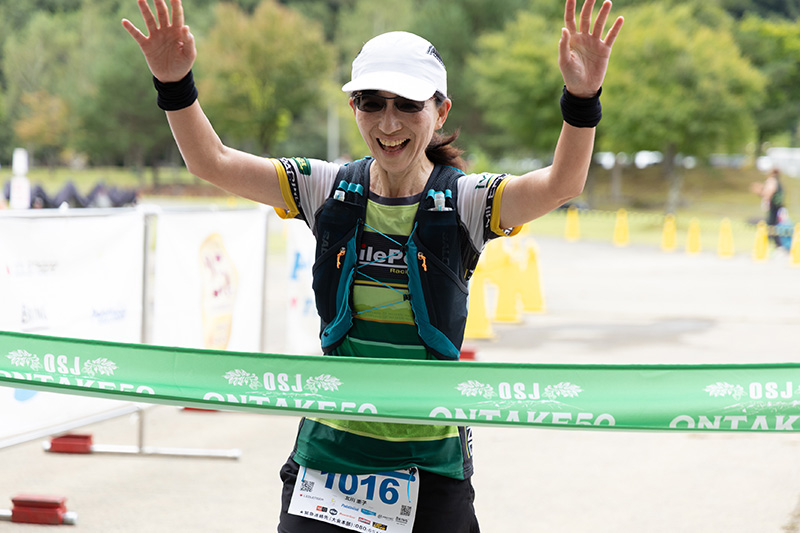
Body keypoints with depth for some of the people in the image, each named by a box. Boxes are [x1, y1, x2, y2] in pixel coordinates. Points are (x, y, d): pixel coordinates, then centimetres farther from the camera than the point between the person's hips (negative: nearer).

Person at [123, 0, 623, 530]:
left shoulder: (464, 200, -7)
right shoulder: (330, 190, 1)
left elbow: (559, 185, -24)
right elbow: (213, 162, -5)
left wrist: (581, 99, -41)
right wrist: (175, 84, -21)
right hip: (330, 445, 2)